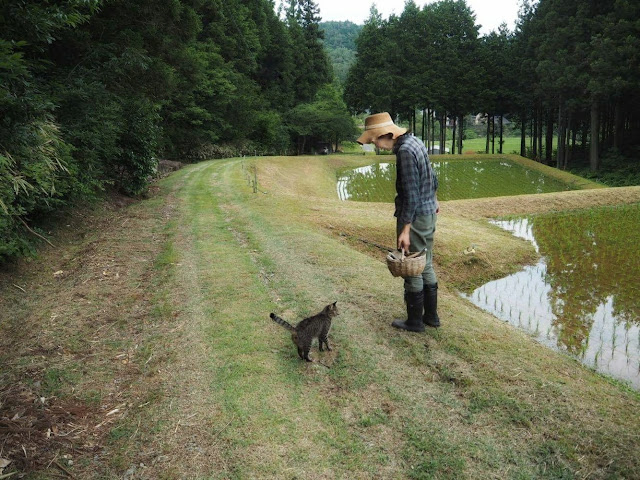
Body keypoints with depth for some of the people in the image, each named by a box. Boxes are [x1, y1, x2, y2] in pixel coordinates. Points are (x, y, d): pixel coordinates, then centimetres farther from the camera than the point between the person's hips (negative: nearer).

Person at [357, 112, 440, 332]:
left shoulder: (405, 151, -21)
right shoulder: (414, 142, 8)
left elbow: (410, 194, -24)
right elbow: (432, 178, 19)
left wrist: (405, 230, -23)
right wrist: (432, 198, 36)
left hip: (415, 217, -10)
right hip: (428, 213, 10)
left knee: (412, 270, 3)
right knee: (426, 266, 17)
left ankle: (414, 320, 16)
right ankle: (431, 315, 29)